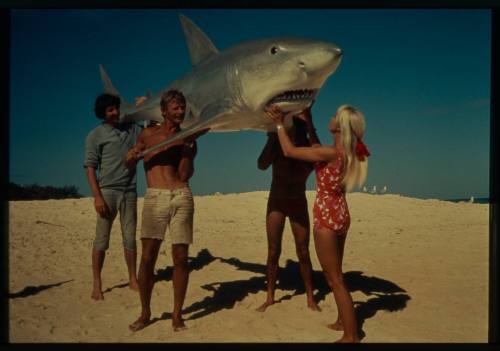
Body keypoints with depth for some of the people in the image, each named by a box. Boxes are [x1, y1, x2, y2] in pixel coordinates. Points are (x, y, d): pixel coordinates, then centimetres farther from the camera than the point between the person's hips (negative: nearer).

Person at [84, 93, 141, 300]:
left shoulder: (131, 129, 12)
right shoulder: (96, 135, 1)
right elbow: (90, 167, -5)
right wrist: (97, 196, -14)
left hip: (129, 191, 4)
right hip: (108, 190, -3)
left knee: (130, 238, 8)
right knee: (101, 240, -1)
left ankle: (133, 279, 18)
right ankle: (97, 285, 7)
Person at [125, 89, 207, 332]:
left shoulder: (187, 138, 11)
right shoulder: (148, 134, 10)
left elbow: (184, 175, 0)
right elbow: (129, 164, 18)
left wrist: (187, 146, -7)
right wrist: (132, 156, -4)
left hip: (182, 197, 1)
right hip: (155, 197, 0)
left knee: (180, 258, -1)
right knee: (148, 257, -2)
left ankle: (177, 314, 11)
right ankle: (145, 313, 14)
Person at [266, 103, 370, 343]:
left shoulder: (331, 153, -21)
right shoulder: (348, 152, 4)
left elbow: (289, 151, -14)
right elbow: (317, 150, 22)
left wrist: (280, 123, -2)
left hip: (326, 217, -9)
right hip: (341, 215, 9)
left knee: (335, 279, 0)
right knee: (335, 275, 22)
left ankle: (351, 336, 6)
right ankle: (343, 322, 33)